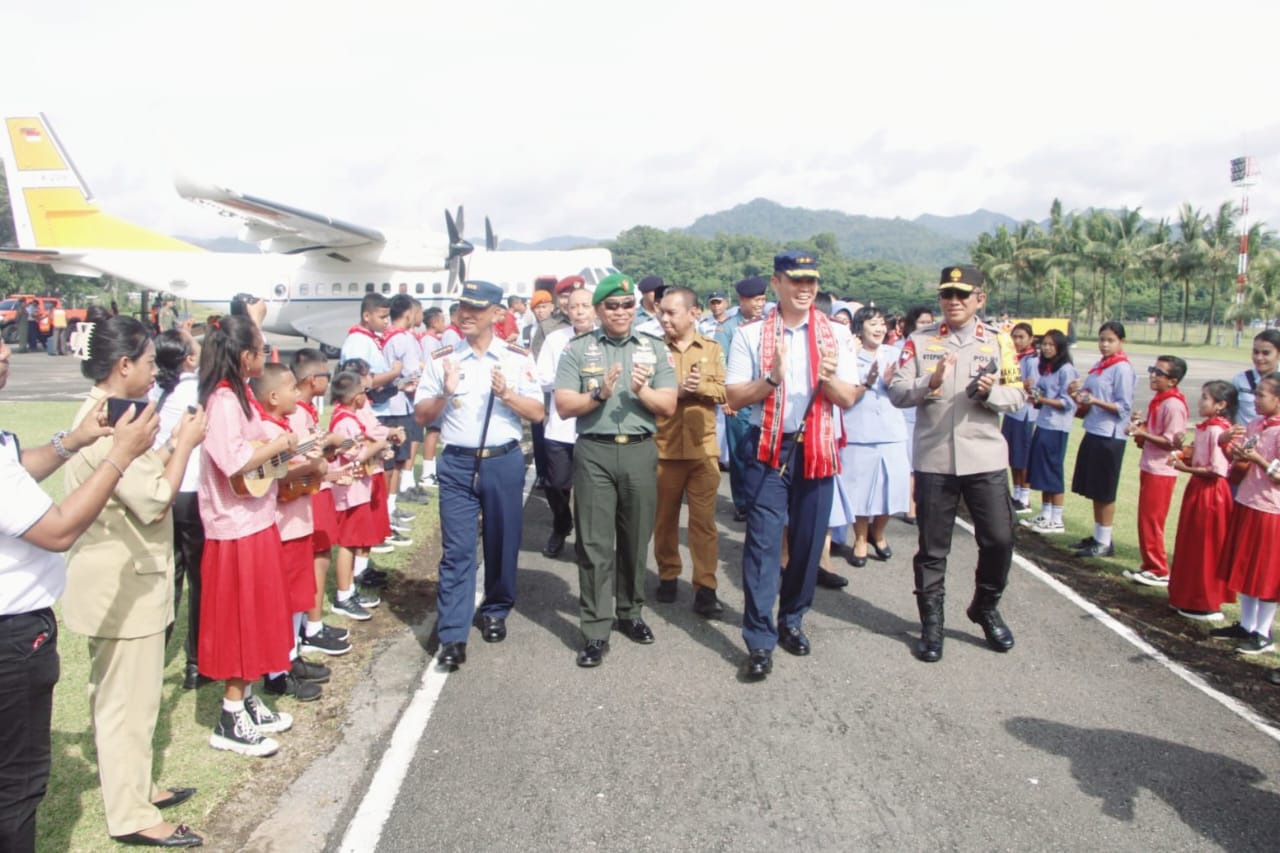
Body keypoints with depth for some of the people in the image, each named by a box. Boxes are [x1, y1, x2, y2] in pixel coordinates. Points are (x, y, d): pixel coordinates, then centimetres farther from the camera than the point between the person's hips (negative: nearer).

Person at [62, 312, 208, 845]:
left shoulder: (98, 415, 10)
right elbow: (155, 503, -25)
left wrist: (171, 444, 5)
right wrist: (185, 444, -16)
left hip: (118, 577, 11)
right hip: (123, 583, -11)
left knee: (117, 694, 21)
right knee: (128, 699, 1)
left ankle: (130, 787, 36)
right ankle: (131, 815, 14)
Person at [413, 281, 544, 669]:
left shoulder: (517, 358, 2)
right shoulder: (441, 360, 4)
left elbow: (538, 413, -1)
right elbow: (421, 415, 4)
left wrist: (506, 393, -17)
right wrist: (445, 393, -15)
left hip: (504, 462, 0)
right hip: (457, 464, 0)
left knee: (502, 543, 11)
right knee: (456, 550, -1)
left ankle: (495, 612, 33)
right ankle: (452, 636, 3)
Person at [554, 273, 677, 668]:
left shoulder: (653, 349, 8)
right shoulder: (577, 349, 2)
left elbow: (668, 406, 3)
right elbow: (563, 406, -3)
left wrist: (642, 390, -15)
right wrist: (599, 394, -18)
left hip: (640, 451, 2)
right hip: (594, 452, -2)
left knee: (635, 540, 12)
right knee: (595, 544, -1)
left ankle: (630, 612, 29)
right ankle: (595, 631, 5)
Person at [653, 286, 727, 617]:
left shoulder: (713, 349, 7)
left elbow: (725, 392, 1)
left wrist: (702, 388, -16)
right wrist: (675, 391, -17)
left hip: (703, 448, 0)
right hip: (663, 447, 0)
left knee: (704, 520, 0)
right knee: (664, 517, 10)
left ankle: (705, 587, 5)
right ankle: (668, 575, 27)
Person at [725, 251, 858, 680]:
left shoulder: (836, 334, 5)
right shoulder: (751, 334, 0)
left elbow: (848, 399, 3)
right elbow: (734, 397, -4)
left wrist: (828, 377, -18)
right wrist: (773, 376, -20)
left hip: (817, 448, 3)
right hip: (768, 448, -2)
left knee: (809, 541, 9)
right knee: (763, 542, -5)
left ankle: (792, 620, 28)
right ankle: (759, 641, 0)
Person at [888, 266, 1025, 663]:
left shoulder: (998, 341, 6)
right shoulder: (919, 340, 2)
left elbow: (1017, 397, 5)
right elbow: (896, 393, -4)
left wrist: (990, 392, -15)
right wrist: (929, 383, -22)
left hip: (985, 458, 1)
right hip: (933, 460, -1)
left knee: (999, 539, 4)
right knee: (933, 547, 8)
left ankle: (985, 608, 29)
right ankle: (931, 622, 22)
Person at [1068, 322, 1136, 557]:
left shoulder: (1122, 369, -11)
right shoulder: (1099, 366, 11)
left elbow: (1124, 407, -14)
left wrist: (1095, 401, -26)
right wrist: (1079, 393, -2)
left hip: (1110, 436, -8)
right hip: (1092, 432, 8)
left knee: (1105, 493, 0)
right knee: (1093, 490, 14)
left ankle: (1105, 542, 9)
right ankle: (1097, 536, 25)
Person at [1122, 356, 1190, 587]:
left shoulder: (1174, 405, -18)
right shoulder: (1158, 401, 11)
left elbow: (1171, 443, -21)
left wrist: (1142, 433, -23)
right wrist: (1140, 428, 6)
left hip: (1161, 472, -9)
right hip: (1149, 467, 9)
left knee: (1151, 521, -2)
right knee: (1146, 520, 14)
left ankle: (1159, 571, 8)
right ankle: (1150, 566, 23)